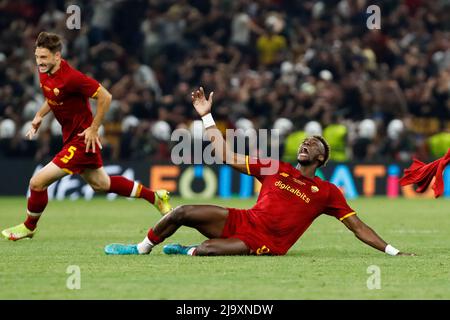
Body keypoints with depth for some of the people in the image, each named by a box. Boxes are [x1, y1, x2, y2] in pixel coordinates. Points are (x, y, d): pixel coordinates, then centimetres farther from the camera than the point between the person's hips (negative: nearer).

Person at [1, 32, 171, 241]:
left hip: (82, 140, -9)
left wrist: (93, 128, -19)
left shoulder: (71, 77, -28)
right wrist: (39, 116, 7)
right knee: (101, 184, 24)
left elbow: (105, 97, -23)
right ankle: (155, 197, 38)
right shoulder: (45, 72, -2)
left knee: (38, 182, -11)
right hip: (71, 136, 9)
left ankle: (29, 227, 15)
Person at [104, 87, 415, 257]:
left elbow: (358, 227, 2)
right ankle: (142, 248, 12)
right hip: (243, 221, 5)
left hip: (267, 244, -5)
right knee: (182, 212, -8)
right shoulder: (276, 169, 12)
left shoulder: (327, 192, 3)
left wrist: (393, 252, -9)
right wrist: (206, 116, 9)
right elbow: (227, 156, 12)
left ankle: (188, 251, -2)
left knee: (207, 250, -33)